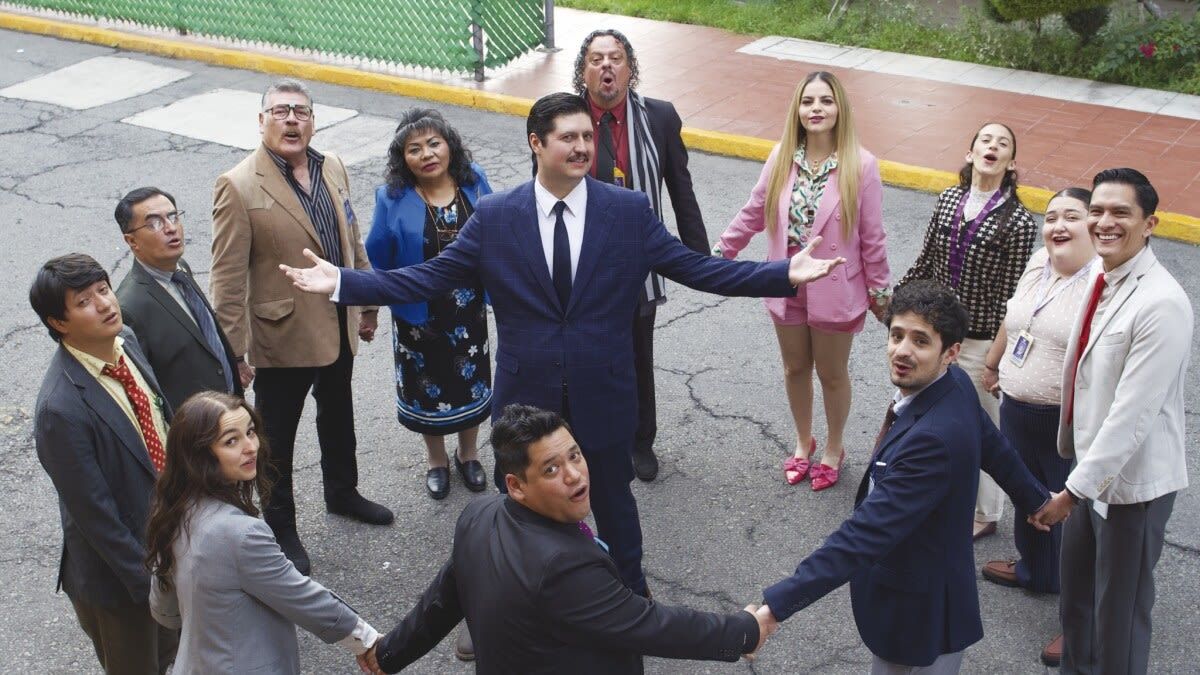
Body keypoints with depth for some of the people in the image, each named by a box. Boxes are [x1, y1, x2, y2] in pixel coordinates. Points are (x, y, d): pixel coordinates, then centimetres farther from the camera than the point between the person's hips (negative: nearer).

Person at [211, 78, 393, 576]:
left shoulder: (333, 169, 2)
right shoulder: (239, 187, -18)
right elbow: (228, 278, -17)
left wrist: (366, 303, 15)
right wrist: (234, 348, -18)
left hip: (338, 326, 6)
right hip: (282, 336, -6)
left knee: (338, 416, 25)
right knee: (277, 436, 11)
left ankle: (342, 493, 48)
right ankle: (280, 529, 28)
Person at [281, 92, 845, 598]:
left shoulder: (629, 211, -7)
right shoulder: (493, 217, -7)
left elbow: (695, 268, -6)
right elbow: (427, 278, -6)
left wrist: (787, 274, -15)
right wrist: (340, 283, -16)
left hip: (603, 396, 0)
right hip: (525, 397, 0)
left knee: (613, 502, 19)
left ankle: (633, 600, 43)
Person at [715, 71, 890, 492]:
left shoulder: (860, 165, -16)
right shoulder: (782, 158, -7)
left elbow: (872, 237, -10)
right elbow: (753, 215, 3)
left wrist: (880, 290, -4)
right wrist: (718, 255, 6)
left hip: (835, 292, -3)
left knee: (832, 374, 16)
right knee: (795, 368, 20)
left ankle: (834, 449, 39)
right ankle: (803, 442, 43)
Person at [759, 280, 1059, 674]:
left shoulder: (935, 438, -34)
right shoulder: (955, 383, -6)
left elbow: (866, 533, -36)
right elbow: (993, 446, 13)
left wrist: (776, 605, -38)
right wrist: (1036, 501, 32)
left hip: (920, 613, -9)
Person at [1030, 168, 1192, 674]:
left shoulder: (1161, 304, -25)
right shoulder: (1104, 281, 1)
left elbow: (1133, 413, -26)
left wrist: (1074, 488, -20)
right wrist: (1078, 477, 14)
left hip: (1132, 483, -8)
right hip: (1093, 469, 8)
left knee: (1119, 613, 9)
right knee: (1076, 595, 23)